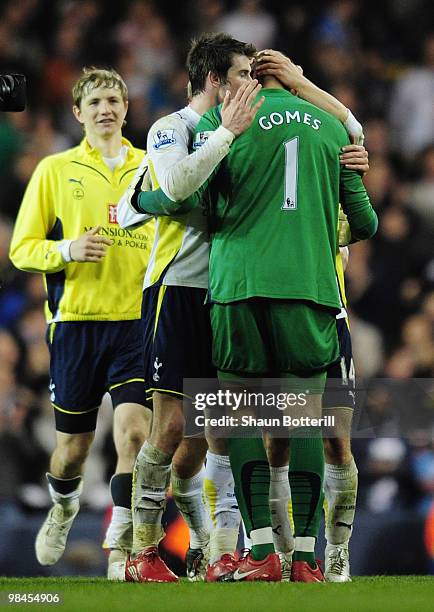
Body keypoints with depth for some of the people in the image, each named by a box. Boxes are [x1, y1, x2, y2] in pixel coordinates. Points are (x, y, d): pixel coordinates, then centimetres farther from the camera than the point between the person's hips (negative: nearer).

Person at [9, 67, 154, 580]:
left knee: (134, 429, -17)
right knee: (73, 444, 8)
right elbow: (22, 248, 4)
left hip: (140, 321, 0)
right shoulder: (55, 170, 6)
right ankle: (63, 505, 41)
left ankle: (120, 545, -11)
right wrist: (69, 250, -13)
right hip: (76, 320, 0)